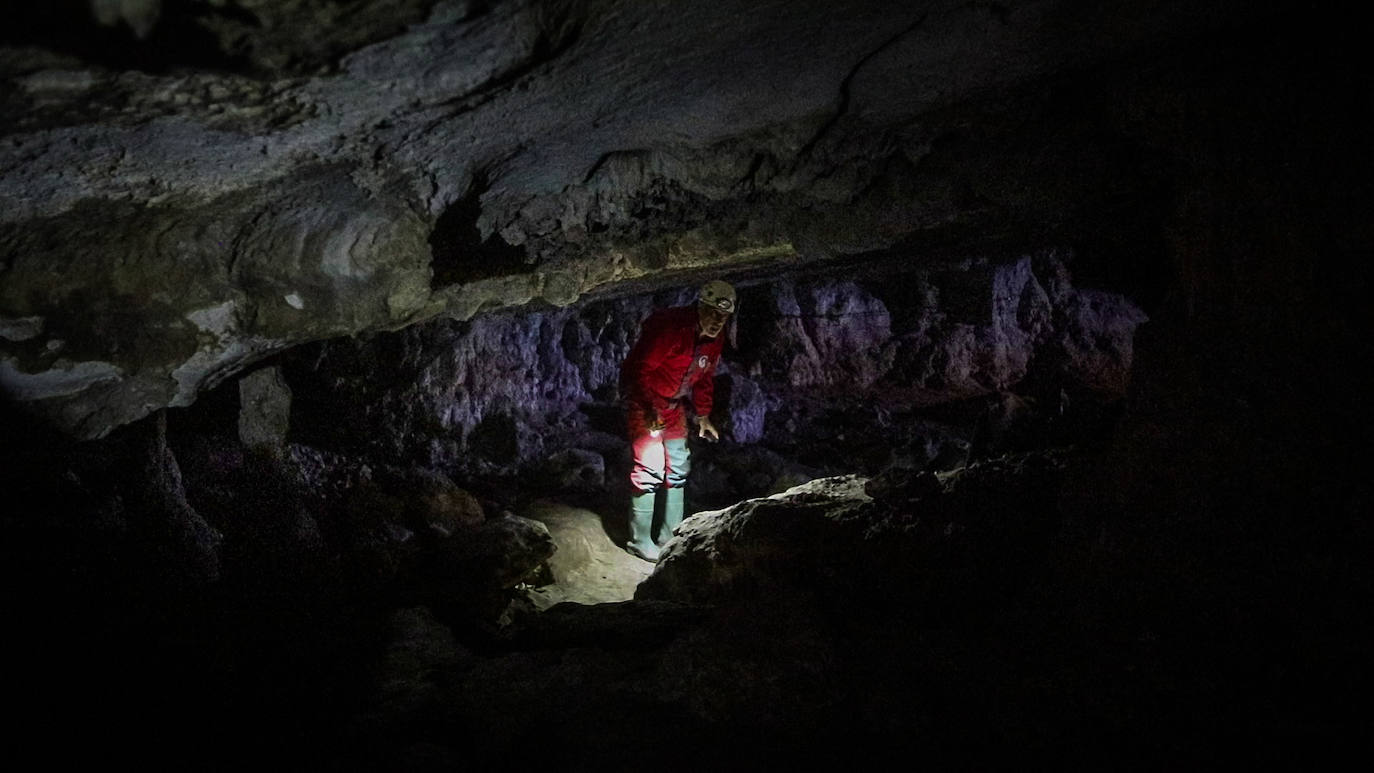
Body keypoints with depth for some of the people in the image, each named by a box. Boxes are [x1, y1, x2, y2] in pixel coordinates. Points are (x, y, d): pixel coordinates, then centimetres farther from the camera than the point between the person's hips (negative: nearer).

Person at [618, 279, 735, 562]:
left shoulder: (715, 338, -2)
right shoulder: (670, 327, -28)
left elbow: (704, 378, 12)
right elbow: (641, 368, -27)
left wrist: (702, 416, 8)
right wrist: (651, 409, -30)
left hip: (674, 403, 8)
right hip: (644, 400, -8)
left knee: (678, 468, 8)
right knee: (650, 468, -13)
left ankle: (670, 536, 19)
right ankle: (640, 540, -3)